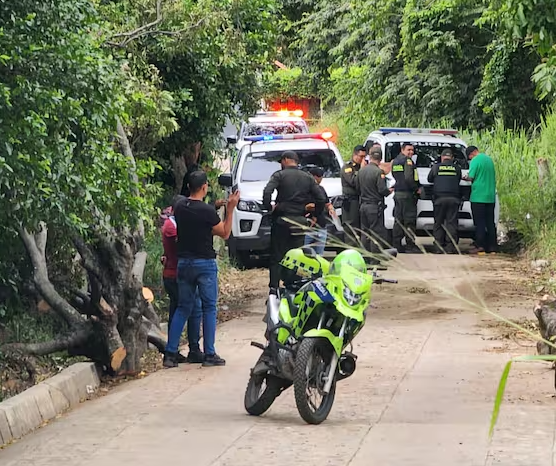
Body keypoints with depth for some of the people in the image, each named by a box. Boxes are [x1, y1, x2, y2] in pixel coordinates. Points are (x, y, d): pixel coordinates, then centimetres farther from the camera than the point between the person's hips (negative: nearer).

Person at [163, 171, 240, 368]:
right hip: (205, 263, -5)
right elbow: (225, 233, -5)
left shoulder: (179, 206, 1)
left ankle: (170, 353, 6)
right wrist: (230, 209, -5)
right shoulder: (207, 211, -16)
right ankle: (209, 355, 4)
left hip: (184, 262, 5)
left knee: (183, 308, 11)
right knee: (209, 308, 4)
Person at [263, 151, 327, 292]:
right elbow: (322, 198, 3)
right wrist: (315, 215, 14)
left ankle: (274, 288, -6)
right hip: (299, 222, 3)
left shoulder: (279, 175, -4)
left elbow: (267, 192, -20)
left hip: (281, 221, -3)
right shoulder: (307, 178, 8)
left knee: (277, 257, 2)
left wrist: (268, 207, -6)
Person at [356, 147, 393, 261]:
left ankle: (365, 259, 18)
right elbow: (382, 190, -20)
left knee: (365, 233, 14)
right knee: (376, 233, -2)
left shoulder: (361, 170, 6)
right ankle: (374, 260, -4)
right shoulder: (378, 172, -16)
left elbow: (357, 187, 12)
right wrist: (389, 191, 0)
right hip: (375, 206, -7)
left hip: (363, 205, 7)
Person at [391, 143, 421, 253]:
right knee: (410, 220, -7)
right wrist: (417, 188, -9)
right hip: (407, 194, -9)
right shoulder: (407, 161, -12)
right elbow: (408, 178, -22)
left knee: (398, 220, 11)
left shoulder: (395, 161, 18)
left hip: (397, 193, 9)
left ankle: (396, 244, 11)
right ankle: (410, 245, -8)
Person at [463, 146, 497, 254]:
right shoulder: (489, 159, 13)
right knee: (490, 222, 9)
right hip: (490, 196, 7)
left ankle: (480, 246, -5)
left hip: (478, 196, -7)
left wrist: (465, 177, 6)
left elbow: (471, 177, -14)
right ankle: (492, 246, 10)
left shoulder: (475, 161, -10)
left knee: (479, 222, -3)